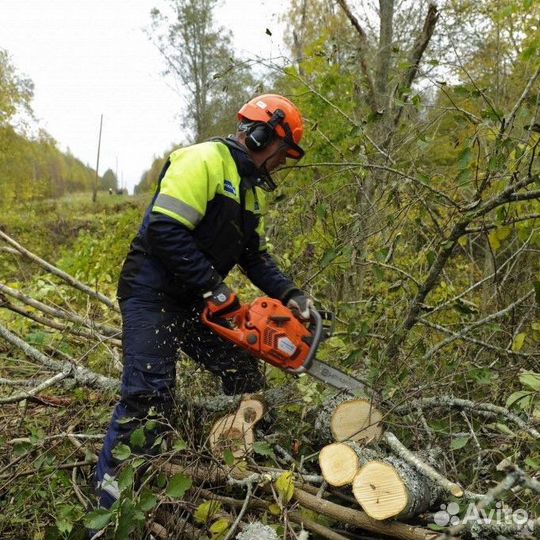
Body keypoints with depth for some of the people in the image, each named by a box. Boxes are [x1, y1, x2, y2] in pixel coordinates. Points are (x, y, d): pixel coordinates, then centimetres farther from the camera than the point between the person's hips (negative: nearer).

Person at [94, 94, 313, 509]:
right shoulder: (204, 160, -17)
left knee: (246, 377, 10)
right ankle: (109, 501, -2)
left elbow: (255, 254, 12)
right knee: (149, 396, -14)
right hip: (153, 294, -9)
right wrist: (214, 287, -25)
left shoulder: (254, 188, 13)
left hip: (198, 302, 9)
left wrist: (289, 294, -3)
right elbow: (165, 230, -27)